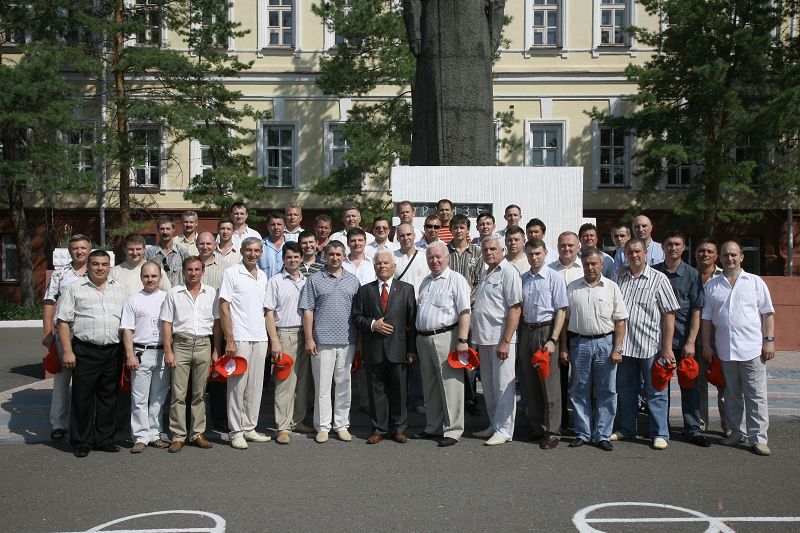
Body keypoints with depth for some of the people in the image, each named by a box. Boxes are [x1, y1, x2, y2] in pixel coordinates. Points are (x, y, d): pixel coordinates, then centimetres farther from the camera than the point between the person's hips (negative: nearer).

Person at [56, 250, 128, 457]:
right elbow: (63, 322, -3)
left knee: (109, 397, 10)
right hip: (85, 352, -3)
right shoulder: (75, 288, 1)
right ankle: (81, 442, 13)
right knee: (83, 397, 2)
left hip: (113, 352, 4)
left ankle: (104, 439, 20)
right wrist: (67, 351, -10)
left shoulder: (119, 290, 12)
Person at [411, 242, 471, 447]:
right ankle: (433, 428, 26)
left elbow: (464, 313, -14)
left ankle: (452, 430, 4)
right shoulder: (426, 281, 18)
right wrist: (418, 337, 16)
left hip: (445, 337, -8)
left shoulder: (456, 280, -6)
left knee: (450, 384, -5)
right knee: (429, 386, 15)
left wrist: (462, 341, -21)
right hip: (423, 338, 8)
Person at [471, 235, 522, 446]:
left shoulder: (509, 272, -10)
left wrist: (506, 341, -20)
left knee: (503, 386, -2)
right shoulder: (486, 273, 17)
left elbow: (515, 309, -16)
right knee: (488, 385, 15)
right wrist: (477, 337, 14)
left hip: (501, 339, -8)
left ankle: (504, 430, 7)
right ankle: (494, 424, 26)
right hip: (484, 339, 9)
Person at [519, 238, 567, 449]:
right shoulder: (522, 279, 9)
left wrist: (553, 340, -16)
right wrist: (519, 335, 6)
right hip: (526, 331, 5)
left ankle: (552, 432, 6)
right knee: (530, 383, 11)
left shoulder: (555, 278, -6)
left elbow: (561, 311, -9)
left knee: (549, 383, -2)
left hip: (546, 331, -5)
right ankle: (537, 428, 23)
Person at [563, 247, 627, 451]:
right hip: (579, 342, 1)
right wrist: (564, 348, 3)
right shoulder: (572, 288, 7)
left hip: (605, 343, -1)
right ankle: (582, 433, 18)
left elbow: (620, 321, 1)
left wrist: (617, 349, -6)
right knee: (579, 391, 7)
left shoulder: (611, 287, 3)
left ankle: (603, 435, 13)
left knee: (606, 391, 3)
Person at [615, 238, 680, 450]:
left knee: (655, 392, 4)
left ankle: (660, 434, 14)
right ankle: (626, 429, 28)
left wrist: (667, 347, -11)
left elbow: (669, 314, -6)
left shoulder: (658, 279, -4)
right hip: (624, 345, 4)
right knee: (625, 389, 14)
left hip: (651, 345, -4)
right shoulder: (620, 279, 8)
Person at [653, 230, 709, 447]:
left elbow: (696, 311, -3)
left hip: (683, 339, -1)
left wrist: (690, 342, -10)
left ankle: (693, 430, 13)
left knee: (689, 384, 3)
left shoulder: (692, 275, 0)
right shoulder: (653, 272, 4)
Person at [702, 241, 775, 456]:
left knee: (756, 395, -2)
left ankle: (758, 438, 3)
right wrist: (707, 345, 6)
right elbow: (707, 318, 10)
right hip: (725, 350, 3)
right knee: (732, 395, 12)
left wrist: (769, 340, -5)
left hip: (752, 349, -2)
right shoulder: (712, 286, 9)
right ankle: (738, 433, 22)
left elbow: (767, 313, 3)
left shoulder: (755, 282, 5)